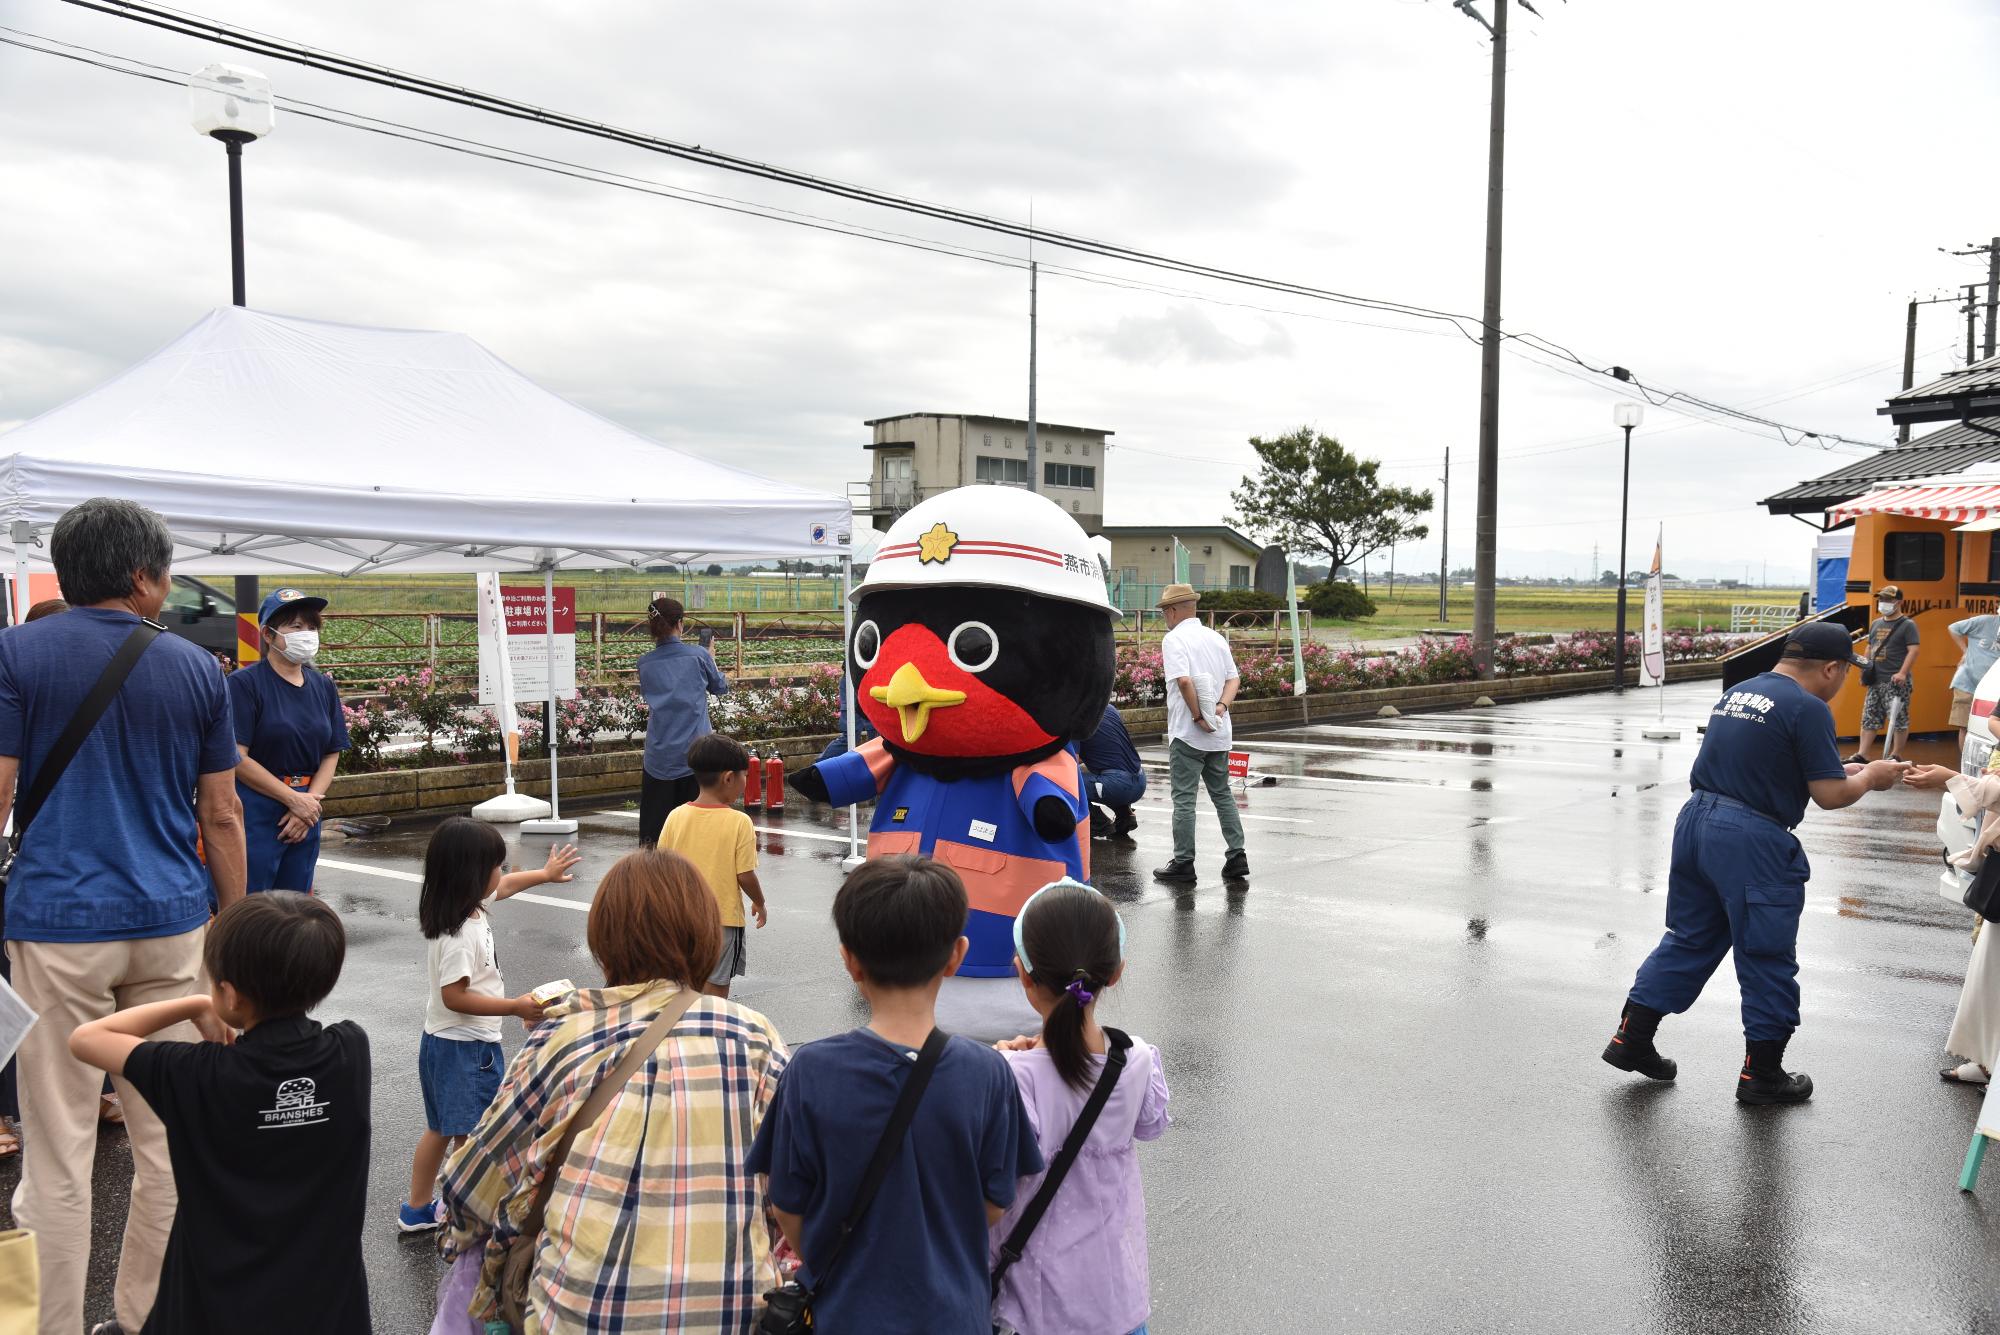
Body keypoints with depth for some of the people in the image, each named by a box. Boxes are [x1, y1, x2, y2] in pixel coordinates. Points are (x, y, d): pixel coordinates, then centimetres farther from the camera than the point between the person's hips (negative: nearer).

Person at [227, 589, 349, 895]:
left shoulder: (323, 686, 10)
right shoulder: (245, 683, -8)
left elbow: (331, 755, 9)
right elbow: (237, 758, -14)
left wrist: (310, 803, -7)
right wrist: (294, 799, -13)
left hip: (307, 813, 6)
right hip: (255, 814, -6)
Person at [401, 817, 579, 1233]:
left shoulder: (466, 904, 1)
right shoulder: (461, 933, -28)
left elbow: (503, 887, 22)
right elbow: (454, 996, -28)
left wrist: (544, 874, 36)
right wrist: (516, 1007, -27)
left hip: (443, 1041, 10)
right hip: (467, 1047, -10)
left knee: (440, 1129, 22)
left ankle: (417, 1210, 35)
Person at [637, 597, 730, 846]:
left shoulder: (645, 664, 0)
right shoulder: (698, 655, -5)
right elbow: (721, 688, 12)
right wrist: (711, 660, 27)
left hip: (659, 755, 1)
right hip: (695, 751, -1)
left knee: (653, 834, 8)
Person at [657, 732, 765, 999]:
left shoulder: (676, 816, -5)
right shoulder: (739, 822, -16)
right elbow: (745, 876, -14)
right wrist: (759, 902, 5)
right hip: (724, 917, -4)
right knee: (716, 986, 8)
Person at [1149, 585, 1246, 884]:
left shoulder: (1174, 639, -10)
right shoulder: (1216, 638, 12)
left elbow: (1184, 680, -23)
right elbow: (1234, 679, 8)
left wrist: (1198, 716, -16)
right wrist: (1221, 706, -4)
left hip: (1187, 733, -7)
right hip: (1219, 734, 7)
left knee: (1184, 799, 0)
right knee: (1222, 794, 16)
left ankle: (1183, 863, 4)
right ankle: (1237, 857, 14)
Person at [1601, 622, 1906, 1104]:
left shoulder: (1736, 694, 13)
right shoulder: (1808, 708, -11)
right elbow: (1830, 795, -11)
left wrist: (1841, 770, 22)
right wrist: (1870, 777, 9)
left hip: (1695, 823, 8)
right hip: (1751, 843, -8)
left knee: (1690, 939, 18)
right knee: (1768, 957, 7)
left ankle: (1630, 1040, 20)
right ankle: (1761, 1074, 18)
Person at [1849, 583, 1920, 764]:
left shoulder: (1907, 625, -4)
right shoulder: (1876, 624, 17)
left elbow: (1913, 650, -12)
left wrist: (1902, 673, -21)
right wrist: (1866, 667, 15)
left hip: (1896, 682, -7)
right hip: (1875, 681, 7)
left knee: (1899, 720, -2)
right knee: (1869, 719, 5)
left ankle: (1896, 756, 5)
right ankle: (1861, 755, 7)